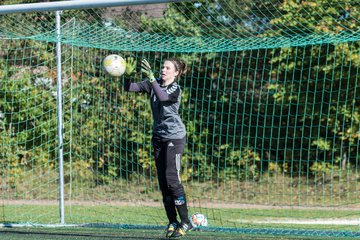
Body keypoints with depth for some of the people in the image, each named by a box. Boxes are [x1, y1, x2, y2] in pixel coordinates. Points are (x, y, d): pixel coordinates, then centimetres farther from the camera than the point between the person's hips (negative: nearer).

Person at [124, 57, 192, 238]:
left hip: (174, 137, -6)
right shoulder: (153, 84, 4)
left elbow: (162, 96, -33)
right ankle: (172, 222, 9)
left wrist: (151, 78, -41)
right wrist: (128, 75, -19)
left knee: (172, 178, -15)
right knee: (163, 181, 3)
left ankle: (185, 222, -8)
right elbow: (129, 88, 0)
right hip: (158, 136, 6)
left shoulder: (175, 89, -12)